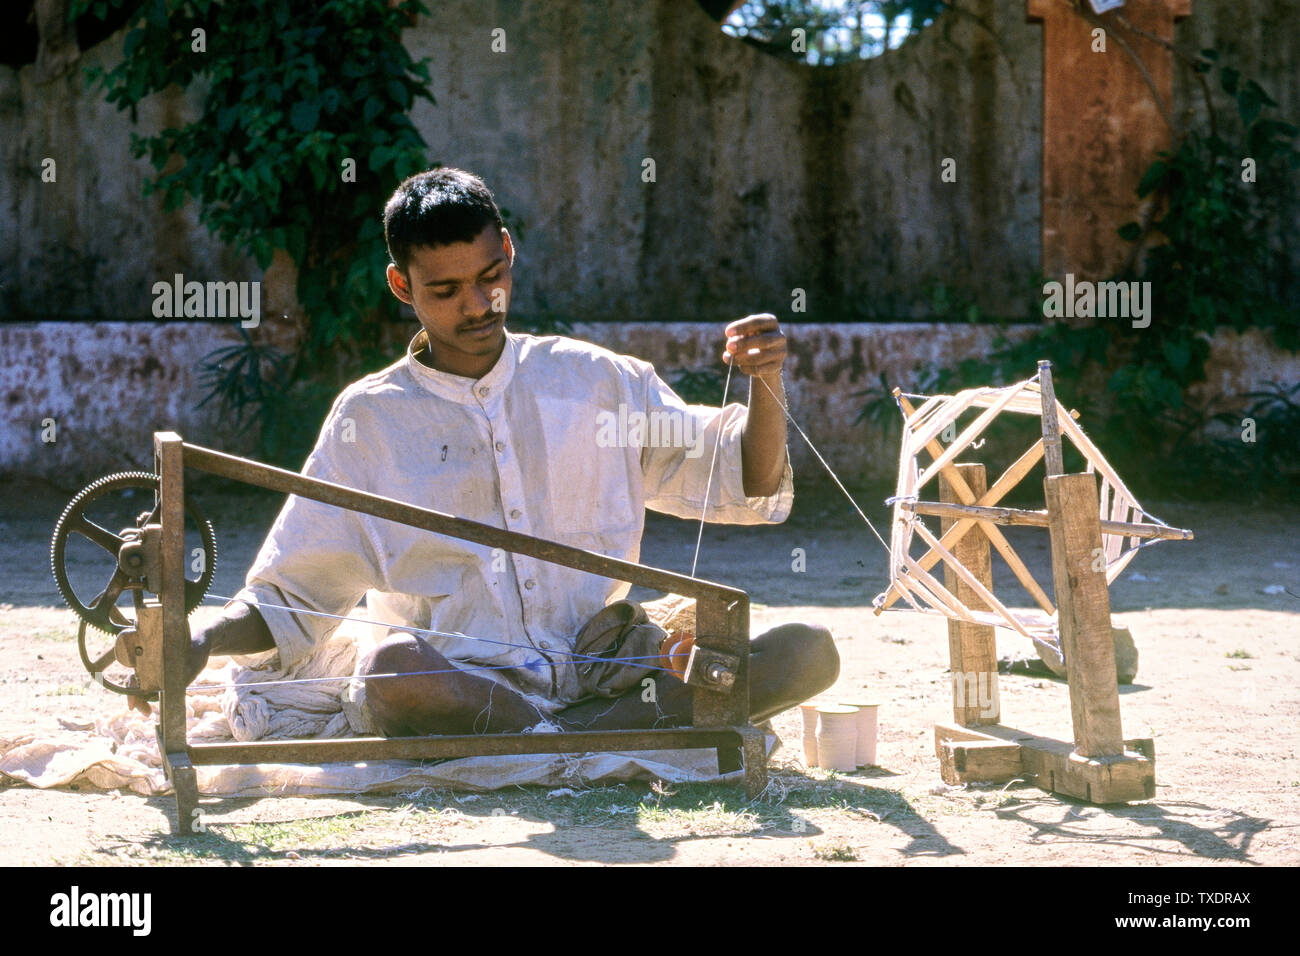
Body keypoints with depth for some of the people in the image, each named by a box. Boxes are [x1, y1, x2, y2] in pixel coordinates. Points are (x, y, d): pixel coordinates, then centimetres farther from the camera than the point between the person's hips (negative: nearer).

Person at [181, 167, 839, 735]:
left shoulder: (596, 381, 14)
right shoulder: (368, 418, 9)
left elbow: (747, 487, 19)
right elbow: (289, 597, 8)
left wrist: (766, 384, -1)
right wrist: (201, 645, -12)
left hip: (603, 682, 2)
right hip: (458, 695, -2)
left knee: (808, 651, -19)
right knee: (392, 670, -38)